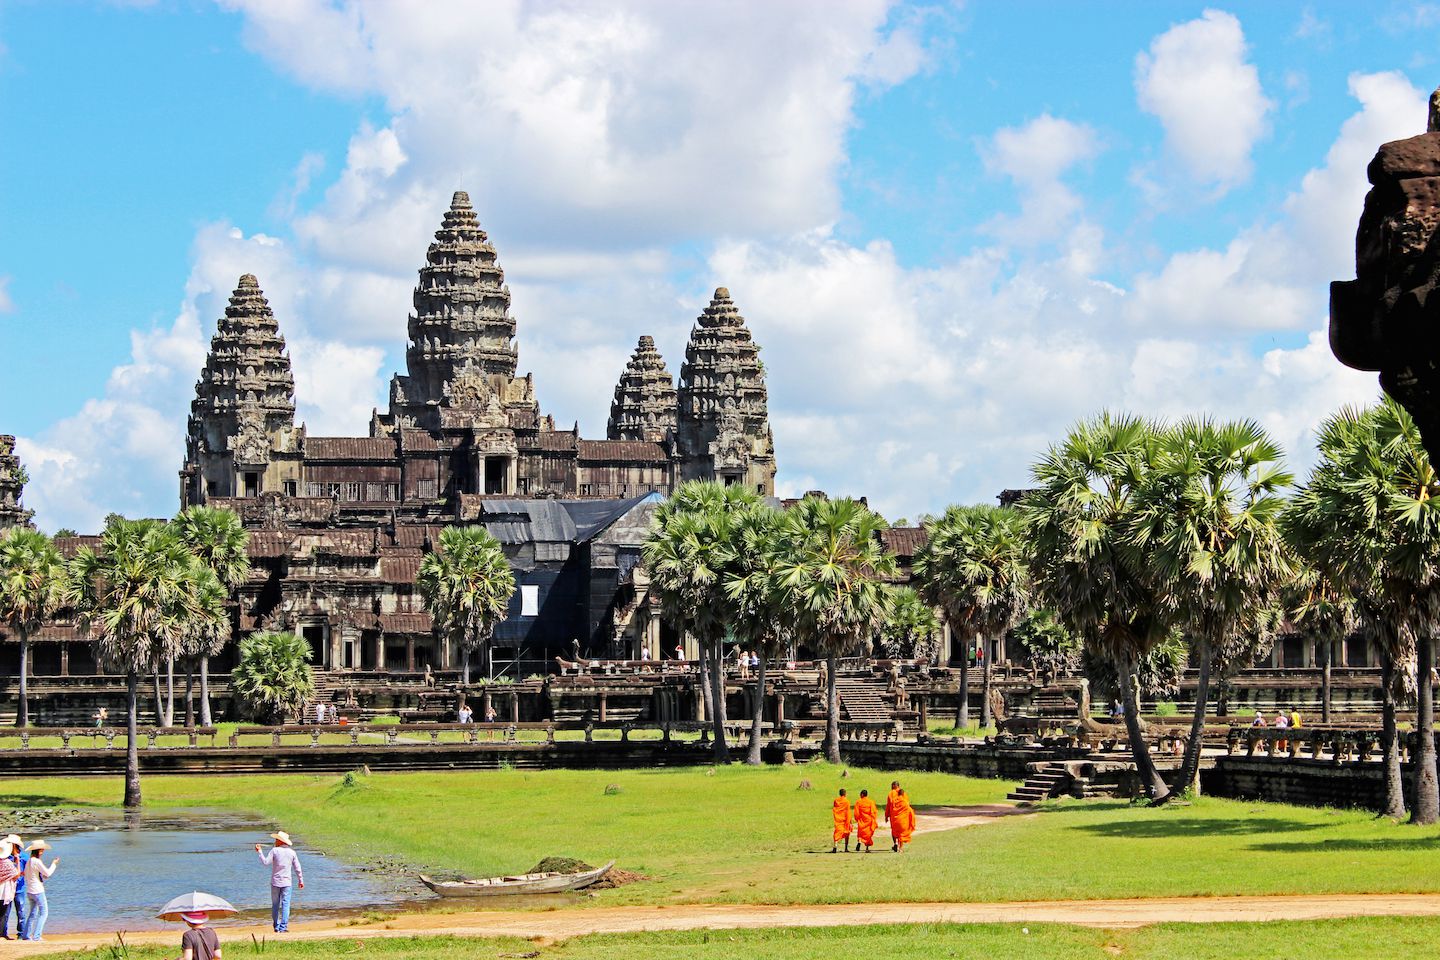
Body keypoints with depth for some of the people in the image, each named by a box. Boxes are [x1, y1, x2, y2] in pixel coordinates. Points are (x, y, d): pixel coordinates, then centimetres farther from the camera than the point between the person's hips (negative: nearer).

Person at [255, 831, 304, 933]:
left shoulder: (274, 850, -6)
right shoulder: (291, 852, 2)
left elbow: (266, 862, -10)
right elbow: (297, 868, 6)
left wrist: (260, 852, 1)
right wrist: (300, 880, 16)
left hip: (275, 882, 0)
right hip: (286, 882, 0)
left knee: (275, 905, 11)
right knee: (285, 905, -1)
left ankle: (276, 927, 14)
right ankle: (283, 927, -10)